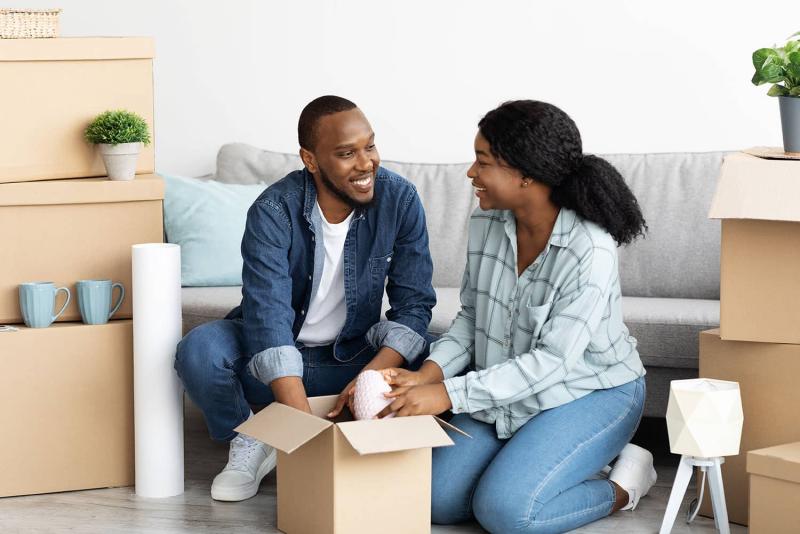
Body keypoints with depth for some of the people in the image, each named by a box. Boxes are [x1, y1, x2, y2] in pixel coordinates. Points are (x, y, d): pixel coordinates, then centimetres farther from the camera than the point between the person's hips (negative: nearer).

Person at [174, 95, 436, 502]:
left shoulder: (399, 199, -15)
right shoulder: (273, 211, -24)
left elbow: (414, 303, -14)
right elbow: (268, 316, -33)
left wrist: (374, 374, -34)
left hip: (352, 357, 2)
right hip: (270, 358, -1)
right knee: (199, 350, -30)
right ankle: (248, 441, -2)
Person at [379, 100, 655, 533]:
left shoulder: (590, 252, -27)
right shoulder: (486, 225, -6)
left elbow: (553, 361, -27)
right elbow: (471, 316, 5)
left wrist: (449, 394, -32)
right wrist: (428, 374, -14)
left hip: (591, 393, -6)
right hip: (507, 385, 7)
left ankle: (621, 487, 1)